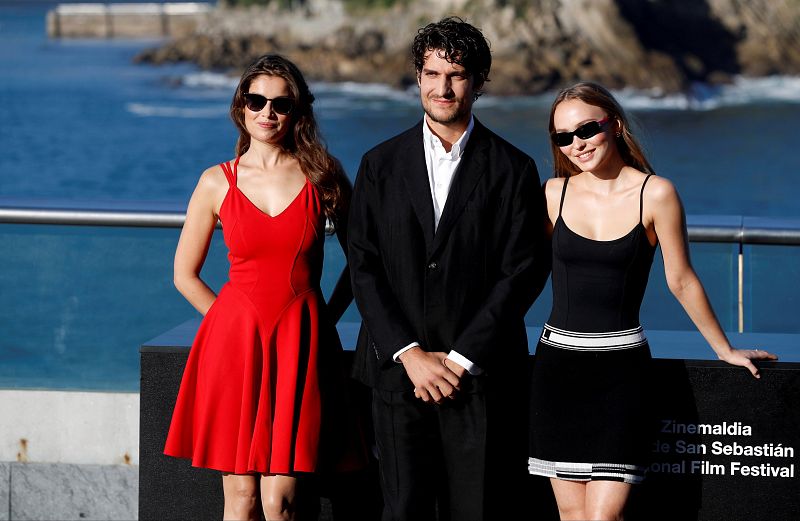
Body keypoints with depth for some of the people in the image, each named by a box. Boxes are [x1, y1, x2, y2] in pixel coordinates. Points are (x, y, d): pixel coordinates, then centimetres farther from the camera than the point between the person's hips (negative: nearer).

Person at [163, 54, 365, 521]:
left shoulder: (322, 176, 3)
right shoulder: (218, 182, 4)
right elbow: (185, 275, 12)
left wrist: (325, 319, 5)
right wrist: (236, 323, 6)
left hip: (300, 345, -1)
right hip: (234, 340, 1)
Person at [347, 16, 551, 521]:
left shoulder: (513, 170, 1)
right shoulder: (381, 165, 7)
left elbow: (524, 272, -4)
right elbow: (364, 267, 3)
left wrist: (461, 360, -9)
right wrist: (408, 353, -8)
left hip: (481, 375, -2)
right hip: (398, 368, 2)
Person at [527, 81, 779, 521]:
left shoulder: (655, 194, -5)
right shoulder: (555, 192, 4)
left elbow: (681, 281, 5)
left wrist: (725, 350, 12)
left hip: (620, 366, -3)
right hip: (557, 362, 3)